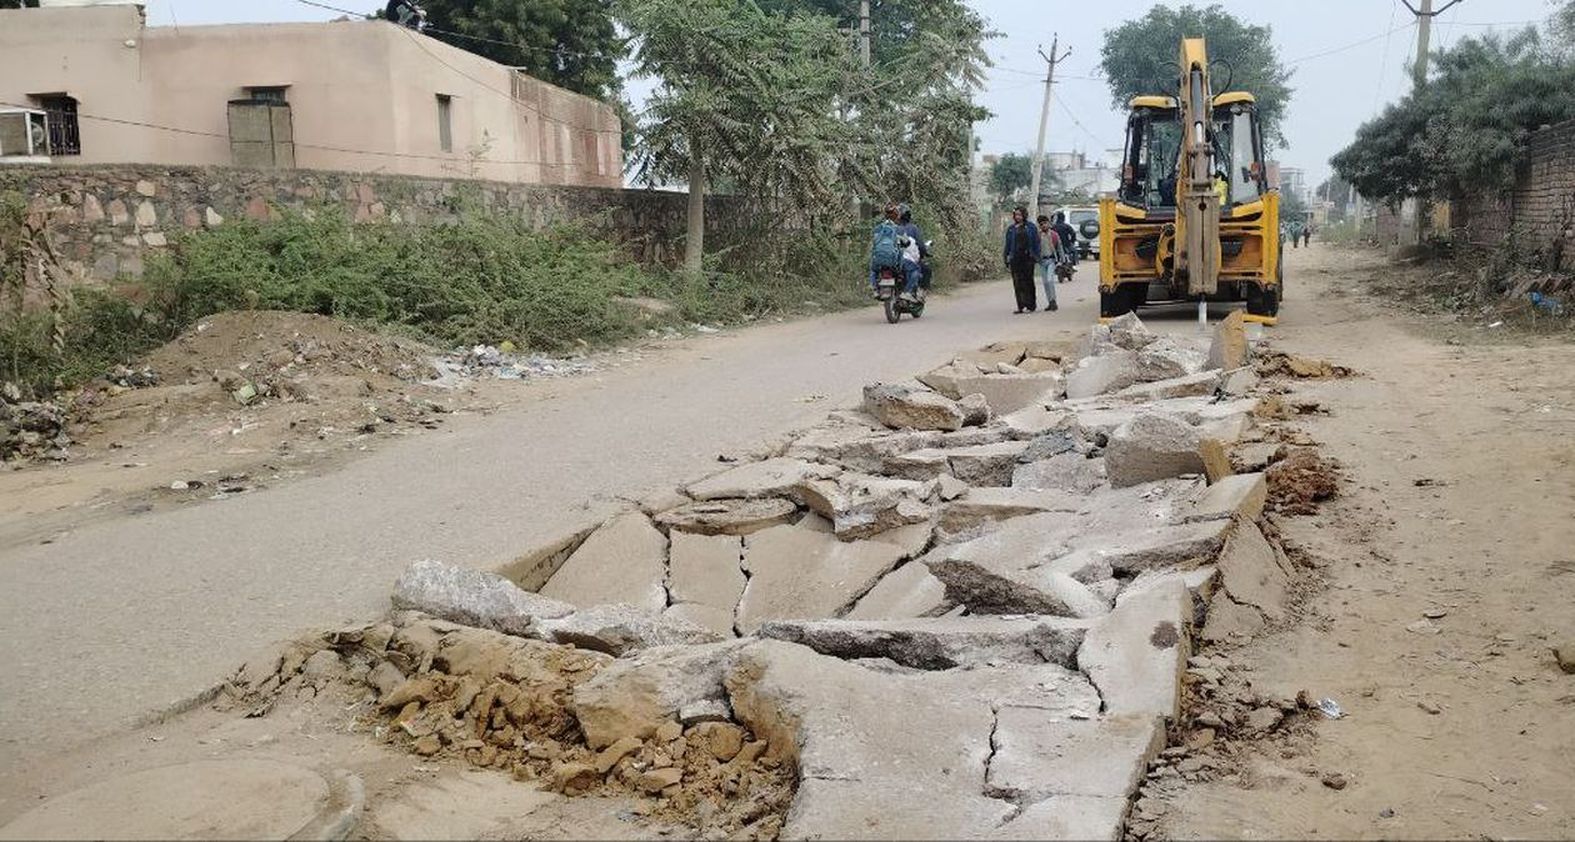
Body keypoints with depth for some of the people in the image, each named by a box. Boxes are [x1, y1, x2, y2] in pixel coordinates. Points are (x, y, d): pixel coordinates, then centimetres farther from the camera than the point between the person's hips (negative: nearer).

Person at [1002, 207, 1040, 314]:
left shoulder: (1030, 227, 4)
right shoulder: (1011, 229, 9)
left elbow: (1036, 242, 5)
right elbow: (1008, 244, 13)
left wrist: (1036, 257, -1)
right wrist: (1006, 258, 9)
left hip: (1028, 258, -2)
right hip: (1015, 259, 2)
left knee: (1028, 282, 1)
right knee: (1018, 283, -1)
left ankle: (1030, 305, 8)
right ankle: (1021, 306, 2)